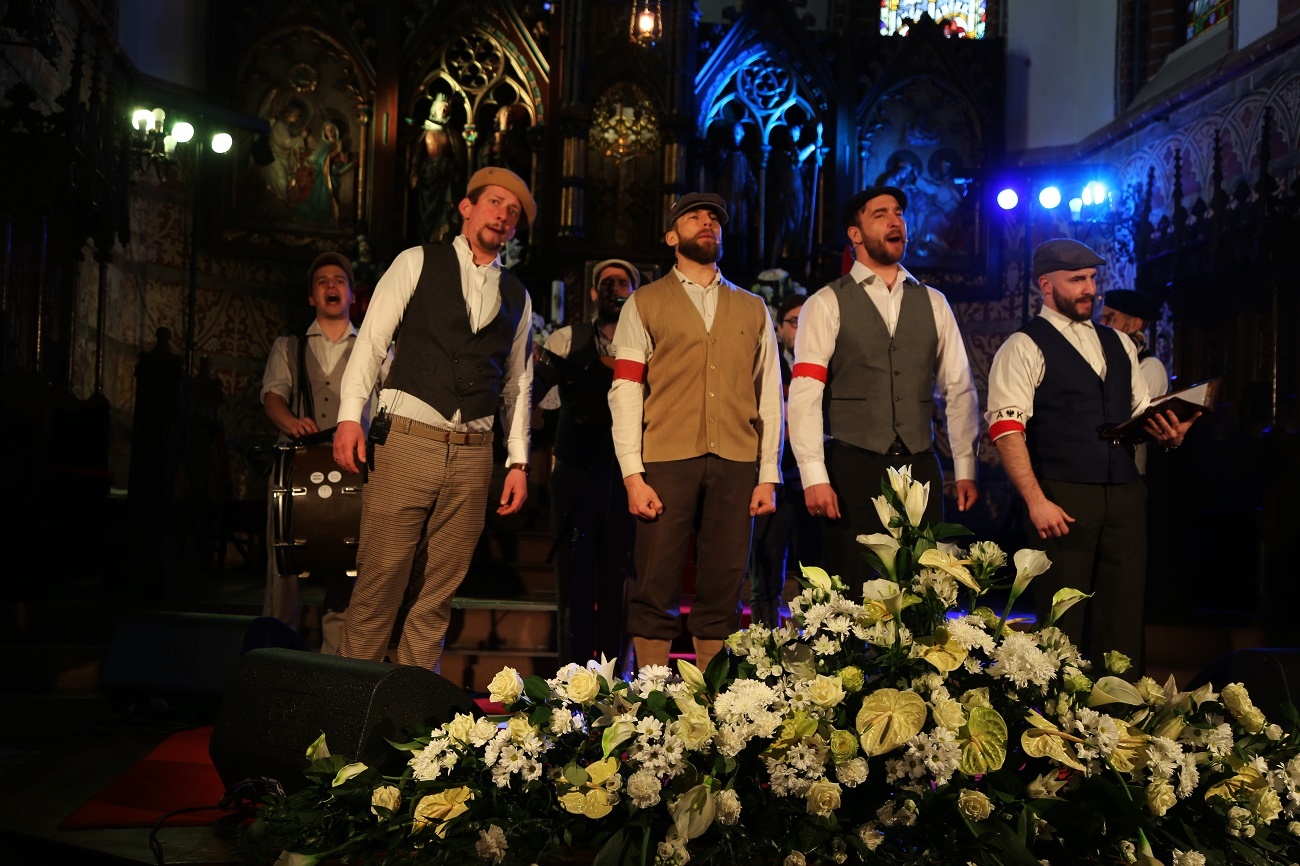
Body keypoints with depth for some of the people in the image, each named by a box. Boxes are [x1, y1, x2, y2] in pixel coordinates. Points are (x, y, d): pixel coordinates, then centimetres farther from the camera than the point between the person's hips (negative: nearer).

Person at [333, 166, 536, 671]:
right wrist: (349, 416, -10)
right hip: (406, 439, -3)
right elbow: (371, 339, 0)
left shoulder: (517, 298, 16)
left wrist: (518, 460, 11)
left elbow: (518, 383, 18)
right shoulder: (417, 263, 6)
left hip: (473, 454, 4)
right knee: (380, 578, -6)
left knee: (439, 590, 5)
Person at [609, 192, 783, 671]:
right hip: (666, 461, -2)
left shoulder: (752, 308, 19)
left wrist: (769, 475, 4)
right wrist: (632, 474, -8)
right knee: (656, 591, -2)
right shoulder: (645, 303, 11)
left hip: (736, 465, 2)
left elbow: (769, 395, 13)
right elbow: (625, 392, 2)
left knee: (722, 593, 3)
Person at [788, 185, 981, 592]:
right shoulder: (826, 305, 0)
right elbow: (804, 395, -7)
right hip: (852, 470, -3)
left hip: (920, 468, 4)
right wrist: (814, 477, -15)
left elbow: (959, 390, 13)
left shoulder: (933, 304, 13)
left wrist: (965, 469, 7)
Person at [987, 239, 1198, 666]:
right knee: (1064, 627, -1)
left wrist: (1168, 433, 0)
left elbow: (1140, 412, 23)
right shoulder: (1024, 347, -2)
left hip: (1124, 497, 6)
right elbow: (1007, 431, -11)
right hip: (1063, 499, -6)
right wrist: (1036, 501, -20)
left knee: (1123, 622, 7)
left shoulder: (1118, 344, 19)